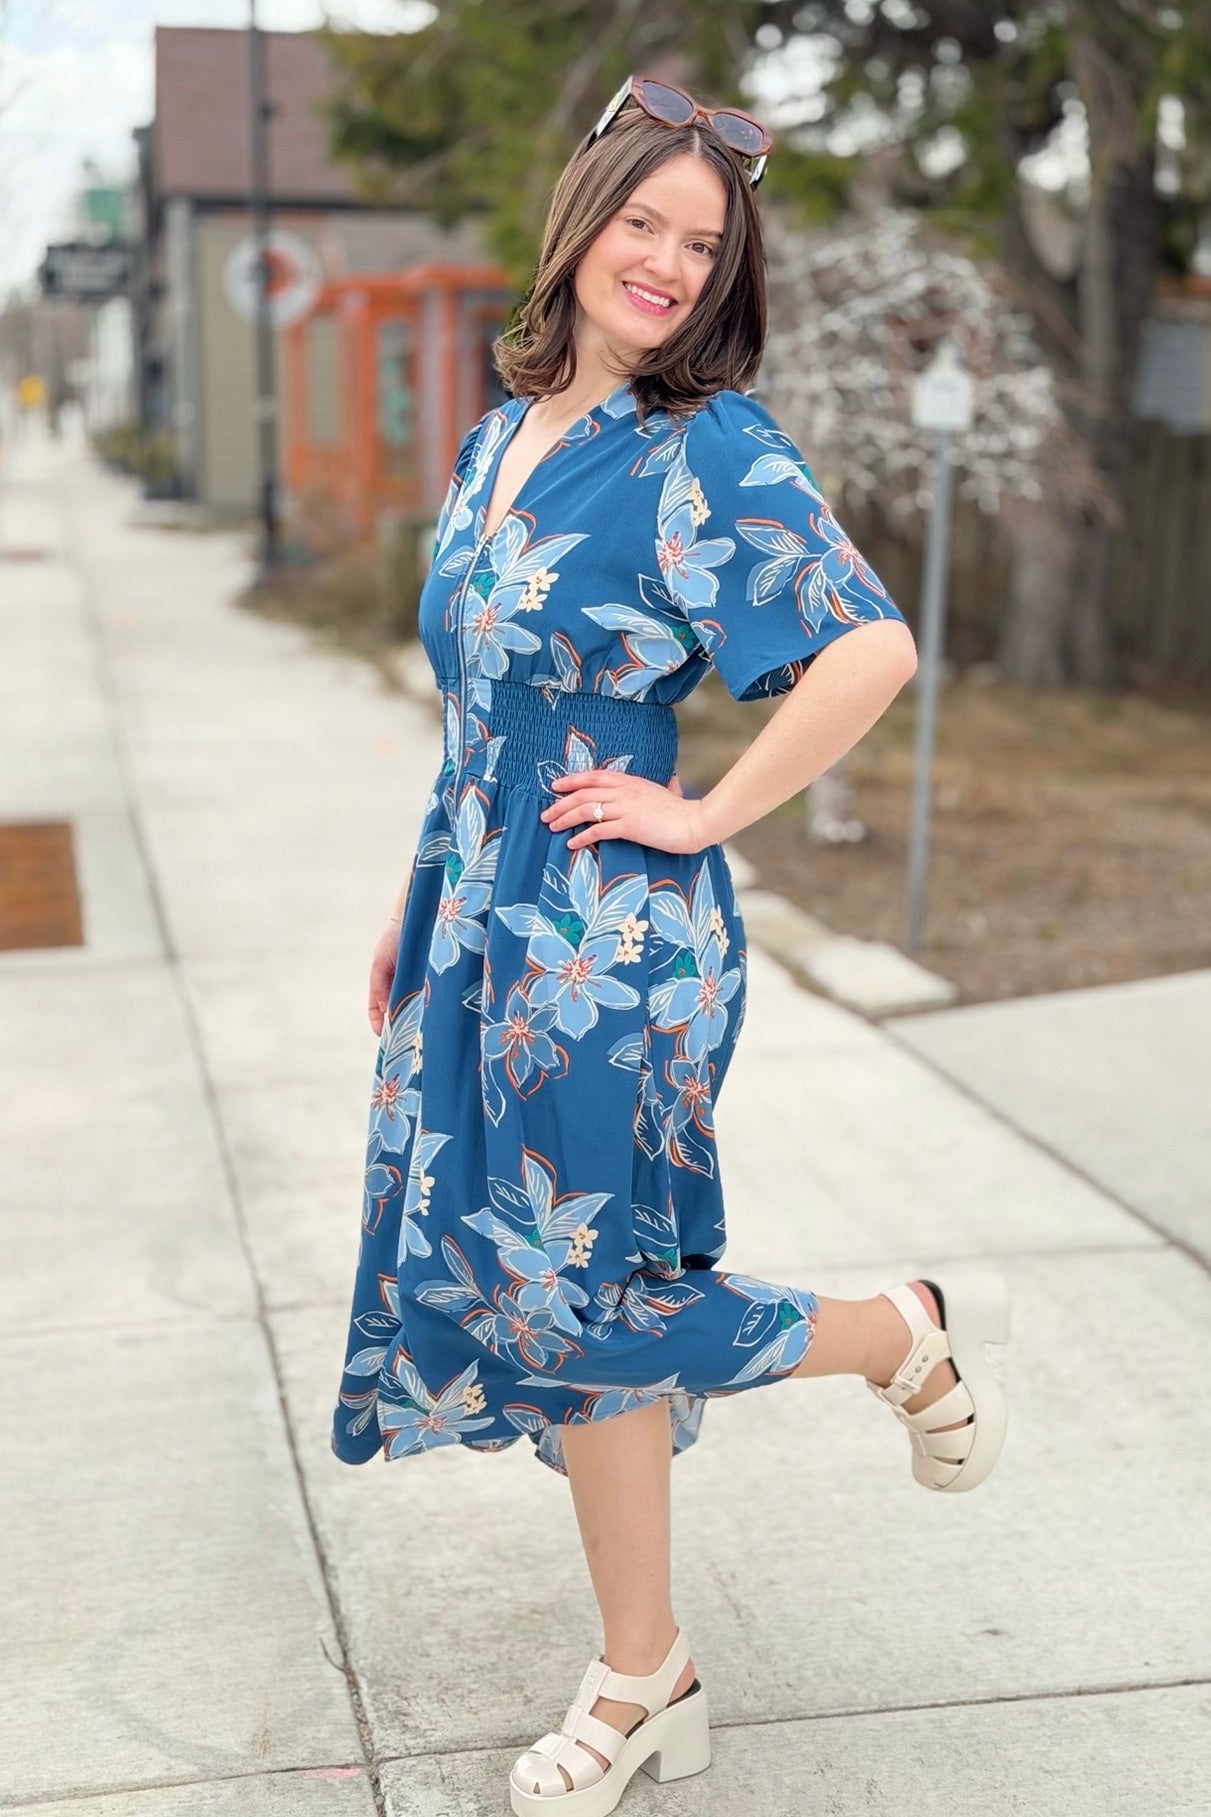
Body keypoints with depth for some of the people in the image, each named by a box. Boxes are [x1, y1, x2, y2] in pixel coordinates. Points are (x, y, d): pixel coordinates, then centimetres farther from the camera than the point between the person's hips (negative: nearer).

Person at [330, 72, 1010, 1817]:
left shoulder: (712, 448, -12)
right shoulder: (502, 432, 11)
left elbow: (875, 648, -24)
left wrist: (710, 814, -17)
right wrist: (418, 906, 18)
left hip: (611, 934, -7)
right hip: (485, 918, 8)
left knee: (579, 1301, -2)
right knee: (543, 1293, 11)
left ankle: (911, 1335, 21)